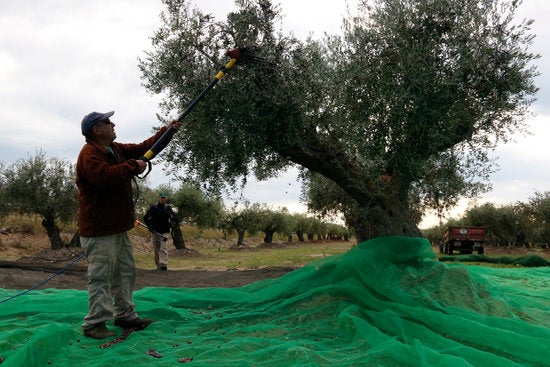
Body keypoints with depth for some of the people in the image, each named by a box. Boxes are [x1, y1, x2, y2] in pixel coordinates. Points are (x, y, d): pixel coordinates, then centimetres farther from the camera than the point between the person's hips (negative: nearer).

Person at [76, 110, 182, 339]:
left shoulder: (116, 149, 14)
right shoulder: (89, 154, -16)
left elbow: (143, 148, 20)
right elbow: (106, 176, -32)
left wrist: (167, 131, 13)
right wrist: (133, 166, -20)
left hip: (118, 226, 10)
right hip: (99, 230, -10)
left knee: (126, 272, 14)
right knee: (100, 276, -7)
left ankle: (125, 315, 24)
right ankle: (95, 324, 1)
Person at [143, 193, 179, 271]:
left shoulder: (168, 207, 6)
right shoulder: (153, 207, 3)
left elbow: (175, 217, 8)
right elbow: (145, 218, 6)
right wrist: (149, 226, -9)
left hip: (164, 231, -1)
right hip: (155, 231, 1)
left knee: (163, 248, -16)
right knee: (156, 249, 8)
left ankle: (163, 264, -26)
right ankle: (158, 265, 19)